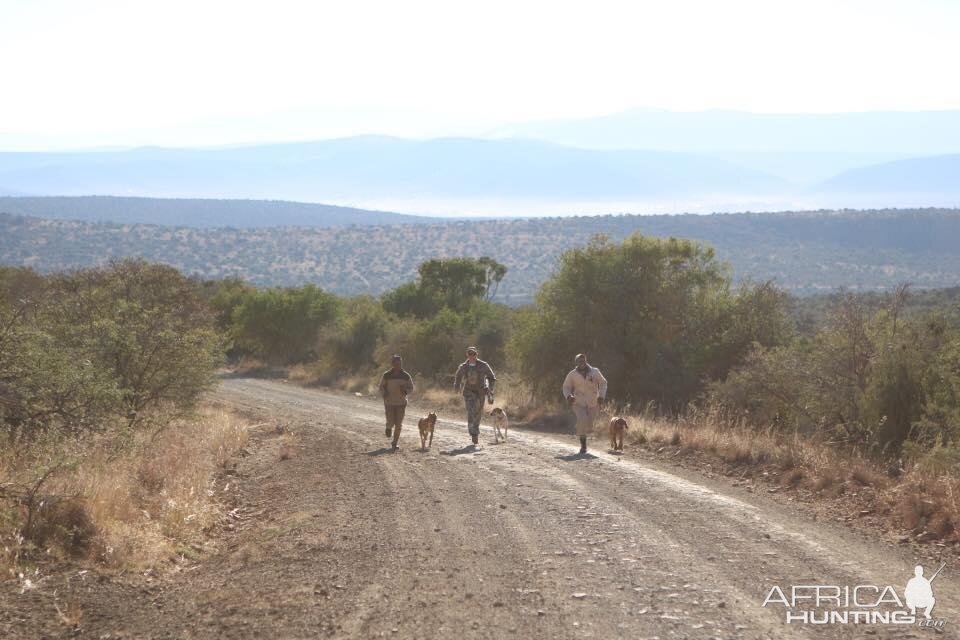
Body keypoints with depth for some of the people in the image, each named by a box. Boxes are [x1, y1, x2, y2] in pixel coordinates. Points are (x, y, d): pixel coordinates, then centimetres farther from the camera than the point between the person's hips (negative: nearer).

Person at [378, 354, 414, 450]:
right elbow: (381, 388, 4)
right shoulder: (386, 375, -4)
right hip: (389, 403, -1)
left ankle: (395, 443, 10)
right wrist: (384, 394, -16)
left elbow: (411, 388, 7)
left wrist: (405, 391, -14)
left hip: (401, 403, 1)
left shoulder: (406, 376, 0)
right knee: (391, 423, -5)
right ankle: (389, 428, 32)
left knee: (398, 424, -2)